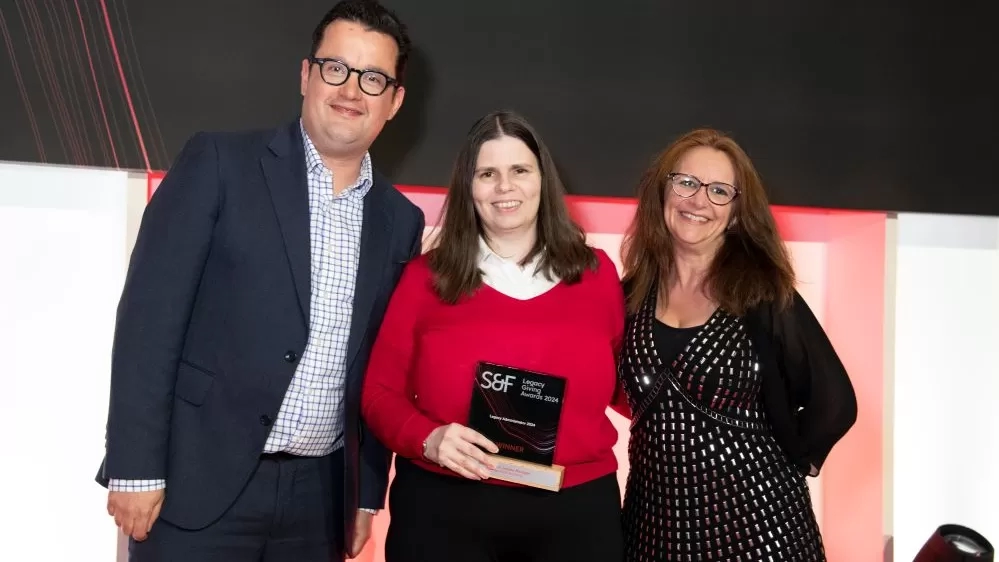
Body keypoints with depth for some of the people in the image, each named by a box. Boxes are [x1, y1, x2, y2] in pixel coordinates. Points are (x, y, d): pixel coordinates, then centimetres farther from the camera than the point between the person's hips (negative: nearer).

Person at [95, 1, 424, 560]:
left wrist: (369, 492, 11)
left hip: (319, 495, 4)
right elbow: (151, 312, -8)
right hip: (200, 482, -3)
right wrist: (137, 466, -12)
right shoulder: (219, 163, -4)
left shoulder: (400, 220, 8)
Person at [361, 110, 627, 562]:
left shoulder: (596, 273, 6)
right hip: (443, 508, -1)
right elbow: (380, 392, 3)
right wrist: (428, 440, -14)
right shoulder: (427, 277, 1)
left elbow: (625, 384, 15)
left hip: (576, 509, 2)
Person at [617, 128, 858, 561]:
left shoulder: (762, 291, -9)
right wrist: (670, 454, 5)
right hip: (654, 519, 3)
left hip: (753, 518, -3)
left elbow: (834, 402, -7)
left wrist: (784, 462, 1)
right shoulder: (634, 292, 1)